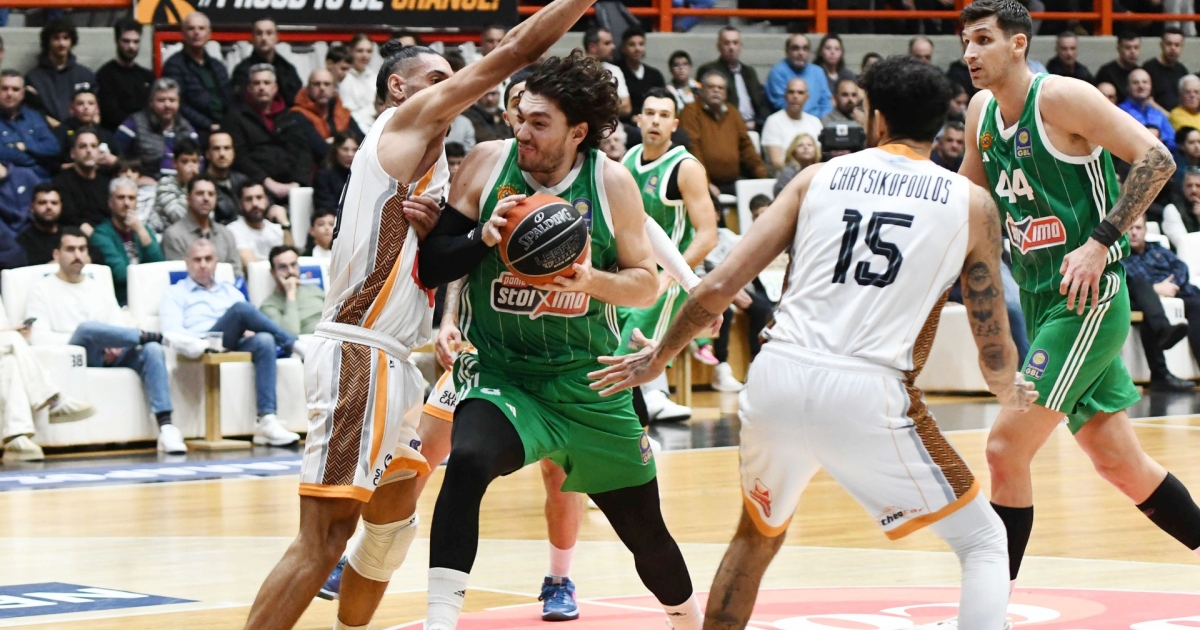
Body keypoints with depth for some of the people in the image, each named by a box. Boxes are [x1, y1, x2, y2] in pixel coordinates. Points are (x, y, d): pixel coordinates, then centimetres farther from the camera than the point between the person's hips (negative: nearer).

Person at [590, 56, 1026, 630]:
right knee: (984, 544, 13)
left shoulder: (819, 177, 14)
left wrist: (658, 357, 25)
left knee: (757, 537, 30)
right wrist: (1010, 394, 35)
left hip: (777, 381, 3)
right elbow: (995, 350, 12)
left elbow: (719, 286, 9)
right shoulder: (972, 203, 9)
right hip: (869, 395, -3)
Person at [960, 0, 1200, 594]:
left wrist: (1100, 241, -21)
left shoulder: (1061, 97, -14)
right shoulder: (982, 111, 9)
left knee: (1006, 448, -13)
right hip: (1041, 301, 8)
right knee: (1117, 461, 13)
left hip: (1088, 299, -8)